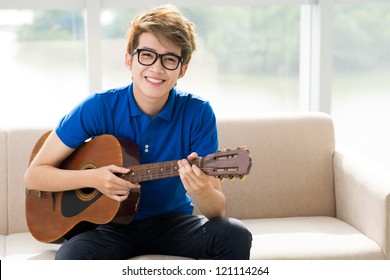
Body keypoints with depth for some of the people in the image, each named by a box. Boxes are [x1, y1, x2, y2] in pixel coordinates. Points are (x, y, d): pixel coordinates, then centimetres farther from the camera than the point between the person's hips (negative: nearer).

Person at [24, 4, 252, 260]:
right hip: (112, 224, -1)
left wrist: (202, 190, -37)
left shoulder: (198, 113, -11)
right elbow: (34, 176, -7)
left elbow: (217, 212, -13)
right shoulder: (99, 108, -12)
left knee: (235, 235, -27)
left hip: (172, 222, 2)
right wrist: (92, 178, -24)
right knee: (70, 257, -34)